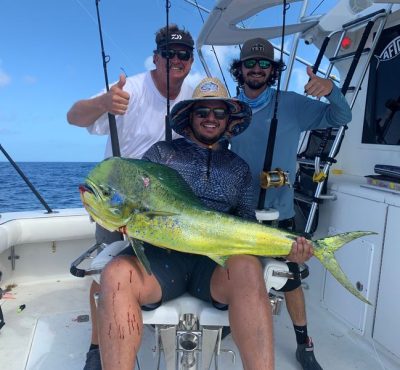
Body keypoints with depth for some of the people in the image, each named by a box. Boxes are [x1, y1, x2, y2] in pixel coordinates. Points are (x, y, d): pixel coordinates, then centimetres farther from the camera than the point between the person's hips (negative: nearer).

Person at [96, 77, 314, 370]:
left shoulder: (239, 168, 20)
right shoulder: (162, 152, 15)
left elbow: (248, 225, 16)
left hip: (218, 258, 1)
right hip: (161, 254, 0)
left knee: (248, 268, -33)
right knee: (116, 274, -31)